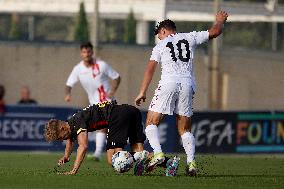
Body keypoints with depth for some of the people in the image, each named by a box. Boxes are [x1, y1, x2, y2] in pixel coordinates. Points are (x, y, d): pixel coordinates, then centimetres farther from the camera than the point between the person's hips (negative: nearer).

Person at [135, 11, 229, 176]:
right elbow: (215, 32, 21)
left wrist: (143, 92, 2)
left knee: (151, 123, 3)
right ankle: (191, 162, -5)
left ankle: (158, 153, -18)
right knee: (185, 129, 11)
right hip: (187, 85, 3)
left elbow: (150, 69, 4)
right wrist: (220, 21, 43)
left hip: (169, 83, -3)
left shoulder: (161, 46, 12)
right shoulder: (190, 38, 17)